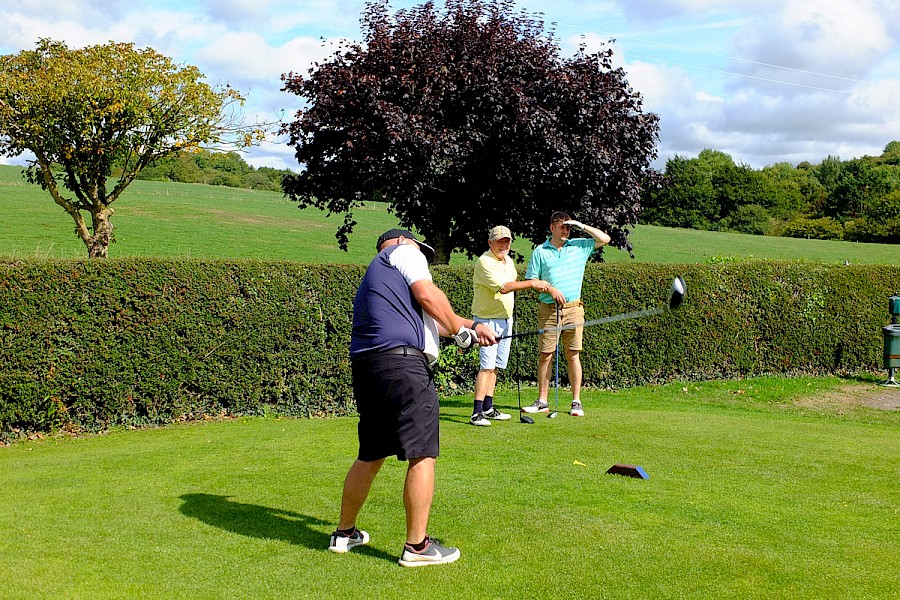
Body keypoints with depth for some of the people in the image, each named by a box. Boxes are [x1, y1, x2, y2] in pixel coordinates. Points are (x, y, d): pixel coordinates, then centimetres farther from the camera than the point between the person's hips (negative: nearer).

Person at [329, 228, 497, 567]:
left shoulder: (374, 275, 34)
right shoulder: (404, 252, 10)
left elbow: (427, 319, 34)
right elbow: (427, 296, -5)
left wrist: (471, 326, 36)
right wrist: (460, 331, 7)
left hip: (365, 366, 9)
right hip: (401, 363, -9)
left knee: (371, 455, 20)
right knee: (423, 455, -3)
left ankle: (345, 533, 30)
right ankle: (417, 546, 1)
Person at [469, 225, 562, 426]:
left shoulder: (509, 261, 12)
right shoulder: (485, 262, -17)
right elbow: (503, 287, -26)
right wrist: (532, 284, -27)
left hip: (506, 319, 8)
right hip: (488, 320, -8)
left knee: (495, 366, 10)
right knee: (487, 366, -15)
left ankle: (488, 408, 17)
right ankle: (477, 412, -16)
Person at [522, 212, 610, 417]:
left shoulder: (579, 246, 11)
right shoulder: (540, 251, 6)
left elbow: (605, 239, 9)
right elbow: (532, 281, 5)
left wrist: (582, 226, 1)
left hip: (573, 308, 1)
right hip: (547, 309, 0)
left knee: (573, 355, 0)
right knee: (545, 355, 0)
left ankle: (576, 402, 3)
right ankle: (542, 401, 7)